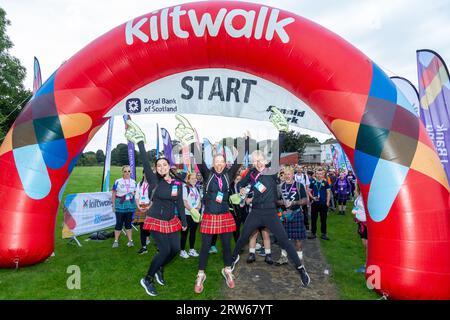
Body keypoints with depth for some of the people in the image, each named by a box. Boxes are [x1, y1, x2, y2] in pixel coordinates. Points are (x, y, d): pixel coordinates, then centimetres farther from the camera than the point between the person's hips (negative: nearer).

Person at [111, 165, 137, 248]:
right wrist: (113, 205, -4)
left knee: (128, 223, 10)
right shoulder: (118, 182, -4)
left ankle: (130, 240, 18)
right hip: (120, 206, -3)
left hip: (130, 206, 3)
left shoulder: (133, 182, 7)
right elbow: (114, 194, -2)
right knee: (119, 223, 1)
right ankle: (116, 241, 14)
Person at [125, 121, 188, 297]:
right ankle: (147, 280, 10)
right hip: (155, 220, -5)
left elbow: (180, 203, 5)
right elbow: (145, 163, -24)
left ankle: (159, 269, 33)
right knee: (165, 250, -12)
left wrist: (184, 221, 8)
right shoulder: (154, 181, -12)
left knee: (175, 248, 4)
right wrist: (140, 142, -29)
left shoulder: (178, 182, -2)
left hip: (171, 220, 5)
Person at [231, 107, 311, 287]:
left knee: (284, 241, -3)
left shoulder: (272, 171, -9)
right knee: (243, 238, 16)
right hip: (255, 213, 3)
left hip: (270, 213, -3)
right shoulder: (252, 173, 1)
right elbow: (241, 184, 19)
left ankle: (300, 269, 12)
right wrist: (241, 190, -3)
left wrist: (281, 132, -30)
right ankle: (234, 257, 43)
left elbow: (277, 153, -22)